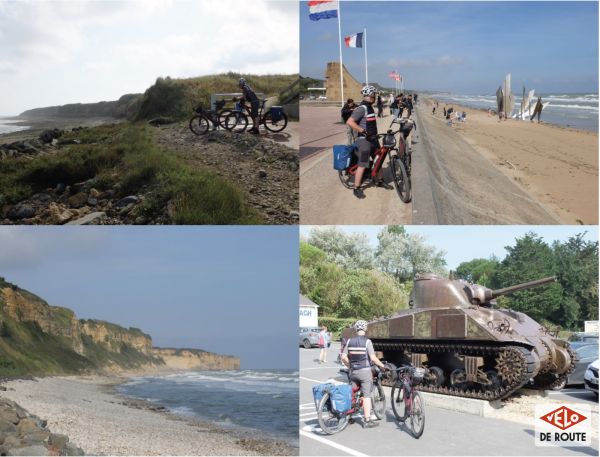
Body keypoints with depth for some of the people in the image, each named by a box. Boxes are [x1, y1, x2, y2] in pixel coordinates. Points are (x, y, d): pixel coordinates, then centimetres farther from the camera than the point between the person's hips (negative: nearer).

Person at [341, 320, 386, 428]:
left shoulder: (350, 341, 3)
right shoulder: (367, 341, -10)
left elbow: (343, 357, 2)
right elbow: (373, 358, -15)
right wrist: (382, 365, -1)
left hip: (353, 371, 5)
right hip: (364, 371, -5)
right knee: (367, 395, -1)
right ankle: (367, 420, 0)